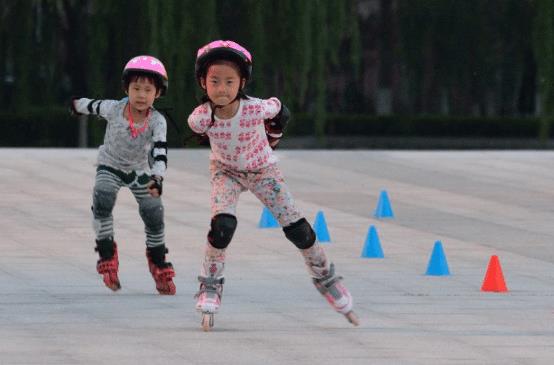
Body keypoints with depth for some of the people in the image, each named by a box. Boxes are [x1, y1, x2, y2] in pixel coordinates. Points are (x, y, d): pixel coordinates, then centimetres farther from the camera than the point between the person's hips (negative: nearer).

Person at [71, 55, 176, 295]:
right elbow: (94, 106, -1)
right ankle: (107, 255, -16)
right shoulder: (114, 109, -23)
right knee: (102, 200, -27)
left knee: (153, 213, -2)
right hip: (110, 166, 0)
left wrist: (157, 178, -54)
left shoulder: (157, 121, -27)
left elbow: (160, 152, -37)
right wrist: (77, 105, 21)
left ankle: (159, 266, 21)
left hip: (140, 171, 1)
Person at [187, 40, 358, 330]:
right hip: (226, 171, -1)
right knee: (222, 226, -25)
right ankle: (210, 289, -9)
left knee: (297, 229, 1)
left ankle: (325, 277, 24)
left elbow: (280, 110, -9)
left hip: (263, 170, 1)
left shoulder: (257, 109, -33)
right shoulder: (200, 118, -31)